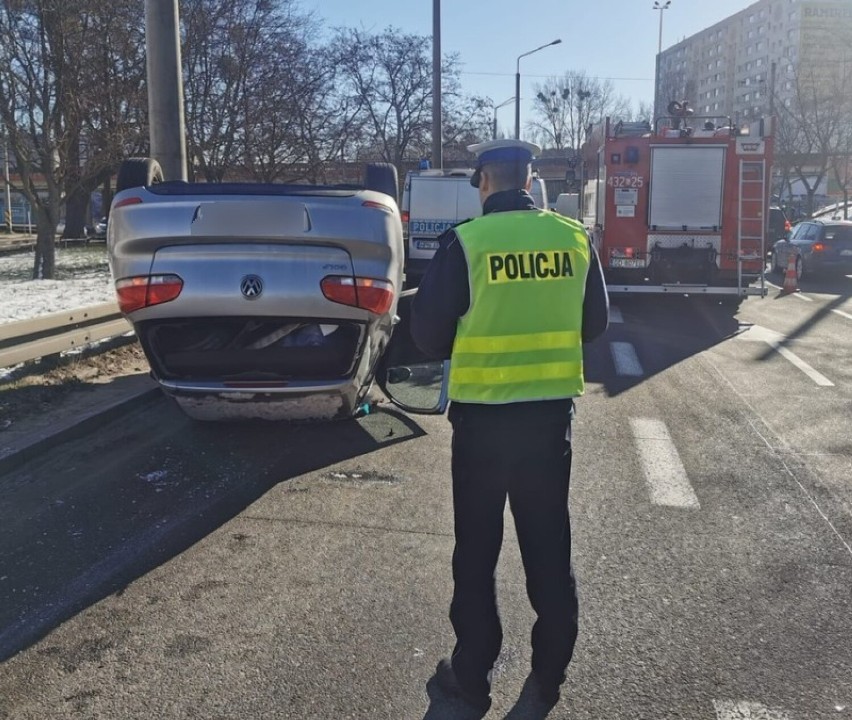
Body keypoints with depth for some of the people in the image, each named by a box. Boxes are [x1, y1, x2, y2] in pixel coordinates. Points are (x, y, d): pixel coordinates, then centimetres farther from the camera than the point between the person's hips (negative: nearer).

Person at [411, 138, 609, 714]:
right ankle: (551, 670, 31)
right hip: (553, 410, 4)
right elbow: (595, 322, 10)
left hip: (483, 413, -3)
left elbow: (428, 333, -7)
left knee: (477, 549, 11)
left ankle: (473, 675, 23)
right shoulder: (575, 238, -1)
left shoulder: (466, 241, -13)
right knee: (550, 545, 17)